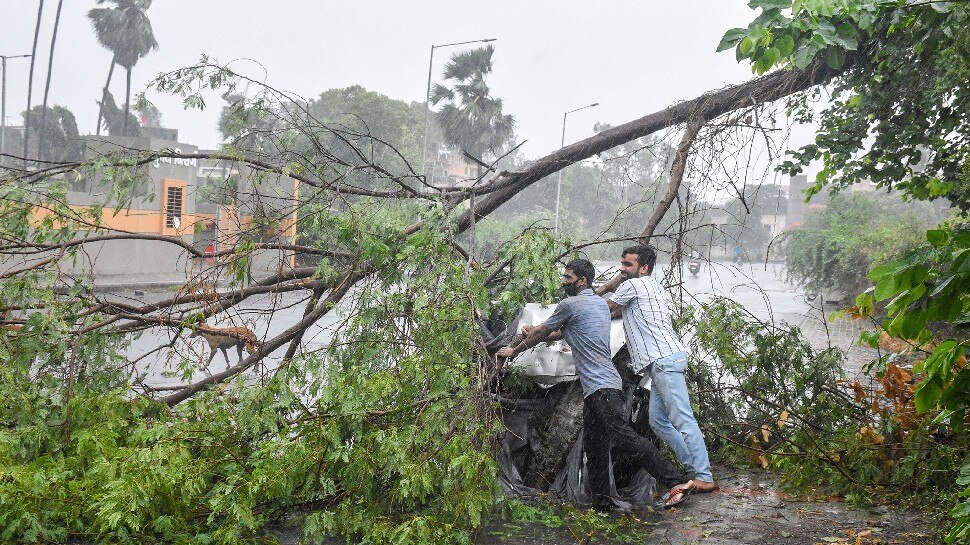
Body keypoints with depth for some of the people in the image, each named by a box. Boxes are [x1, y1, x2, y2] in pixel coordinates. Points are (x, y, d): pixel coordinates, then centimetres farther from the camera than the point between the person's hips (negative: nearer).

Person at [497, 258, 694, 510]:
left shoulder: (570, 304, -6)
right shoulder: (601, 303, 20)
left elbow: (541, 331, 8)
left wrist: (515, 350, 23)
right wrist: (536, 334, 45)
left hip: (601, 386, -10)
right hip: (596, 388, 10)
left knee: (624, 436, -15)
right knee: (594, 447, 10)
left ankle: (677, 480, -17)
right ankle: (601, 503, 13)